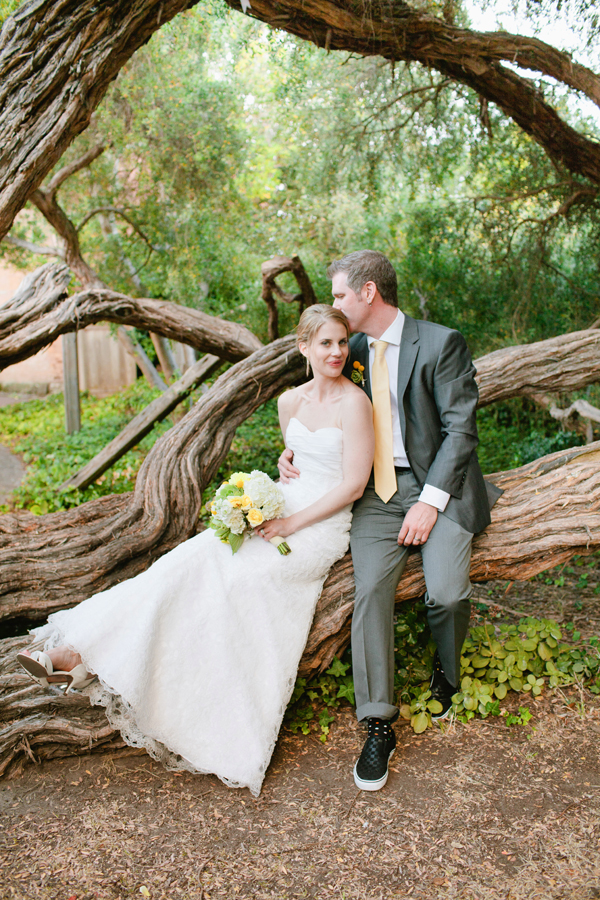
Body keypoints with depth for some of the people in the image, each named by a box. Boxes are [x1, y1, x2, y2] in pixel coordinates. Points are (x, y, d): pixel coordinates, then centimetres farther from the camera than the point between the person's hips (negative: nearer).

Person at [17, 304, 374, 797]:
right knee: (193, 561, -17)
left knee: (224, 577, -24)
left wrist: (292, 523, -17)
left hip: (324, 525, -5)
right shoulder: (290, 401, 7)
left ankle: (89, 657, -19)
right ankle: (80, 653, -20)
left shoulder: (354, 402, -12)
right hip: (282, 508, 6)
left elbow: (354, 483, -14)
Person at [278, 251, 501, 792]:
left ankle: (447, 676, 14)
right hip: (377, 493, 4)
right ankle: (378, 726, -6)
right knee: (370, 591, -16)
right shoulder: (353, 350, 12)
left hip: (439, 486, -4)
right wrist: (296, 451, 3)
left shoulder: (441, 343, -5)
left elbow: (460, 428, -9)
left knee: (446, 594, -21)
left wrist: (430, 501, -17)